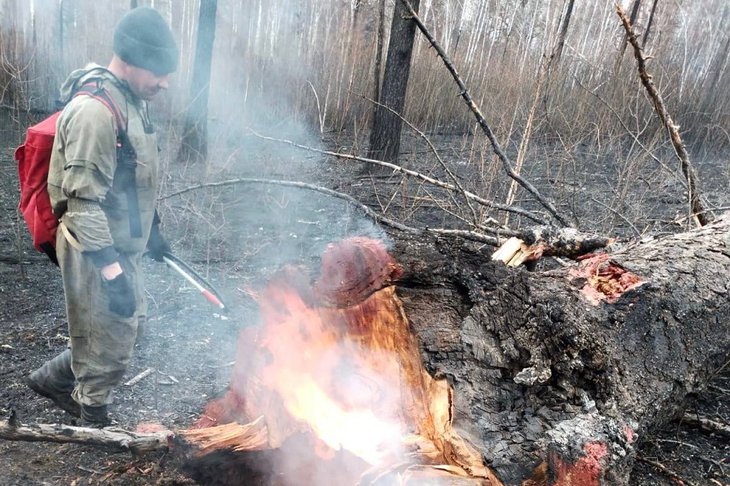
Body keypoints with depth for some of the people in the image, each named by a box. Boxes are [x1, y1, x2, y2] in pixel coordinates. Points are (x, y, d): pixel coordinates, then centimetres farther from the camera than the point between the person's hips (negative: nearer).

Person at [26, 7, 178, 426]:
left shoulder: (132, 100, 7)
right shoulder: (94, 111, -24)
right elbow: (84, 201, -26)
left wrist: (152, 230, 22)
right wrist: (112, 270, -28)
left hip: (124, 245, 9)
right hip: (96, 252, -9)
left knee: (127, 326, 23)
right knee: (108, 344, 6)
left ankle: (54, 379, 42)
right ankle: (95, 424, 29)